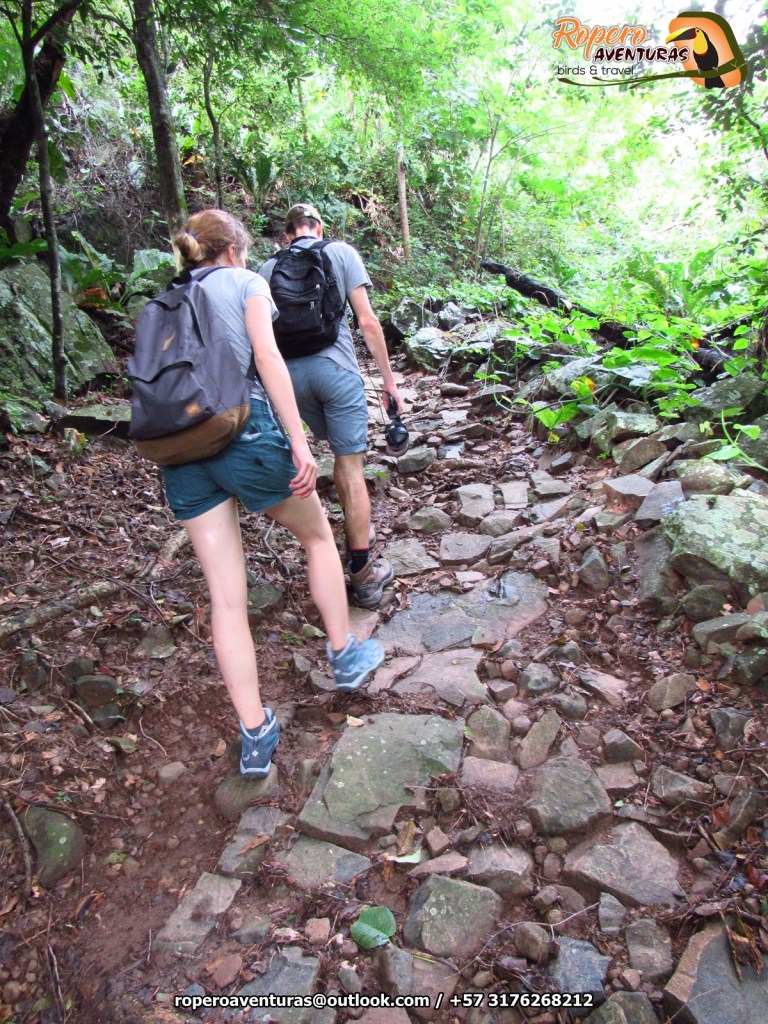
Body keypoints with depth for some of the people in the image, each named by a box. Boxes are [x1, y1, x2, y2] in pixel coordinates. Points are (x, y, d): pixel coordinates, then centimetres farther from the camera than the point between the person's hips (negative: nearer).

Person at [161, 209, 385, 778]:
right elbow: (266, 357, -8)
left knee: (226, 595, 4)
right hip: (245, 430, -5)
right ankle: (345, 657, 30)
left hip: (180, 448, 5)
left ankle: (256, 735, 9)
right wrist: (299, 443, -14)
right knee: (318, 537, 20)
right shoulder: (244, 282, 7)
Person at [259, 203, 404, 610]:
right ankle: (363, 574, 2)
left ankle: (358, 532, 35)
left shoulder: (268, 268, 14)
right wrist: (388, 379, 2)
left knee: (340, 453, 23)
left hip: (289, 373, 4)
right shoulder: (341, 252, 6)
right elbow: (367, 322, -2)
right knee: (351, 468, -1)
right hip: (335, 367, -4)